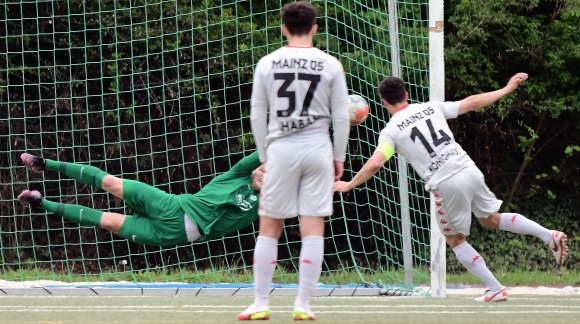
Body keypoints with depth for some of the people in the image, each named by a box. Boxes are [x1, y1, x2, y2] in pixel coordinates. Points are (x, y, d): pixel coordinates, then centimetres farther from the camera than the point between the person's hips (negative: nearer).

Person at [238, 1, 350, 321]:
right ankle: (302, 304, -1)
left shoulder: (267, 63, 2)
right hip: (317, 150, 0)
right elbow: (341, 116, 2)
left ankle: (260, 304, 5)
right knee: (313, 229, 2)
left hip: (280, 149, 0)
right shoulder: (330, 65, 1)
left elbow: (257, 116, 5)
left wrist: (264, 156, 14)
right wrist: (339, 157, 12)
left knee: (268, 228, 7)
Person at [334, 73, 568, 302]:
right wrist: (507, 89, 25)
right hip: (468, 169, 4)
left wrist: (349, 185, 5)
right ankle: (548, 235, 10)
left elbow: (375, 164, -10)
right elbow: (472, 103, 15)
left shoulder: (390, 131, 1)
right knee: (491, 219, 26)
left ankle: (495, 289, 10)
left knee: (455, 240, 16)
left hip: (445, 185, -4)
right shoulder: (431, 108, 12)